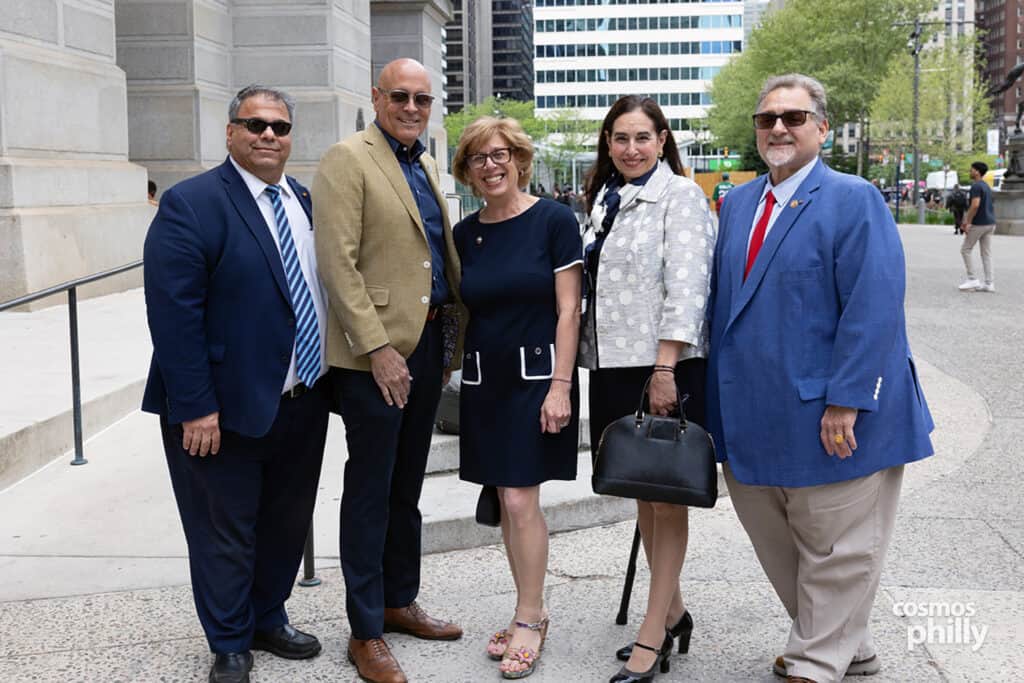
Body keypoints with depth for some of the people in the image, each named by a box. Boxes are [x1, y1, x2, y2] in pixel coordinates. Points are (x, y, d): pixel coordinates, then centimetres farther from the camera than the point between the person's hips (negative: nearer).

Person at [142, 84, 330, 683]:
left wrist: (328, 381, 9)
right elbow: (174, 312, -17)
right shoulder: (190, 204, -12)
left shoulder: (308, 202, 8)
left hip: (303, 403, 6)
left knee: (288, 523, 19)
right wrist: (196, 407, -20)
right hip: (228, 409, -6)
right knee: (226, 533, 8)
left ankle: (269, 619, 40)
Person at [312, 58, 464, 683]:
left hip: (429, 341, 8)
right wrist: (378, 348, -20)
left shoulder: (426, 165, 16)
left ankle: (400, 602, 31)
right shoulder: (346, 161, -8)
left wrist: (454, 337, 13)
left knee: (407, 487, 17)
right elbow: (338, 263, -16)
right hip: (375, 350, -8)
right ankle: (366, 632, 12)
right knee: (370, 490, 1)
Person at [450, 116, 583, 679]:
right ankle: (531, 611, 22)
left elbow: (568, 310, -9)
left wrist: (560, 386, -15)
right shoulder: (464, 234, 8)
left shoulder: (554, 220, -7)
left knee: (520, 501, -7)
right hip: (484, 380, 5)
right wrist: (452, 366, 7)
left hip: (537, 375, -5)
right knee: (506, 504, 9)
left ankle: (529, 619, 8)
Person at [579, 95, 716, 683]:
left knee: (666, 495, 0)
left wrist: (665, 368, -21)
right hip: (613, 365, 8)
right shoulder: (604, 199, 16)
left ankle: (653, 634, 5)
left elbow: (685, 286, -15)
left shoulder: (680, 194, -6)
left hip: (665, 366, -7)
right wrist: (588, 363, 16)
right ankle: (672, 611, 25)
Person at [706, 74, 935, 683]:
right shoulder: (738, 203, 12)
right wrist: (721, 397, 12)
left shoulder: (854, 200, -9)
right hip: (756, 421, 8)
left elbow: (874, 309, -17)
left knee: (836, 551, 6)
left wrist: (846, 401, -22)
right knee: (778, 542, 18)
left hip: (830, 419, -7)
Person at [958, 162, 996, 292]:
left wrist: (968, 223, -18)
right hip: (990, 223, 9)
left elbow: (975, 205, -23)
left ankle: (972, 279, -1)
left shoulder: (976, 186, -13)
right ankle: (989, 283, 5)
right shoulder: (986, 186, 17)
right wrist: (966, 220, 23)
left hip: (979, 224, -9)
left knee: (965, 250, 2)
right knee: (986, 253, 8)